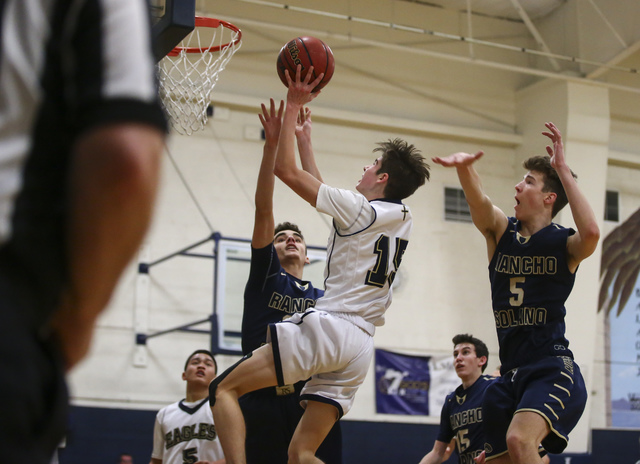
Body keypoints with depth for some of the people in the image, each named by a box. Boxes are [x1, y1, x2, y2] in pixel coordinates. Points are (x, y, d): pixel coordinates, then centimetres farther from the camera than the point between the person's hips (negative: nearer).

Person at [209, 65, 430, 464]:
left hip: (329, 327, -8)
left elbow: (286, 169, -3)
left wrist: (293, 106, 5)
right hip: (361, 345, 8)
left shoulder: (360, 209, -6)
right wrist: (303, 135, 37)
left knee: (224, 388, -1)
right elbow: (321, 193, 31)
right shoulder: (403, 218, 17)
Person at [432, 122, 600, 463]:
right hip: (511, 374, 6)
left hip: (553, 369, -6)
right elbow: (479, 203, -13)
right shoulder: (501, 232, 8)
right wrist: (464, 166, -36)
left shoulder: (564, 244, -3)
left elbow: (591, 233, -27)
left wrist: (562, 169, -20)